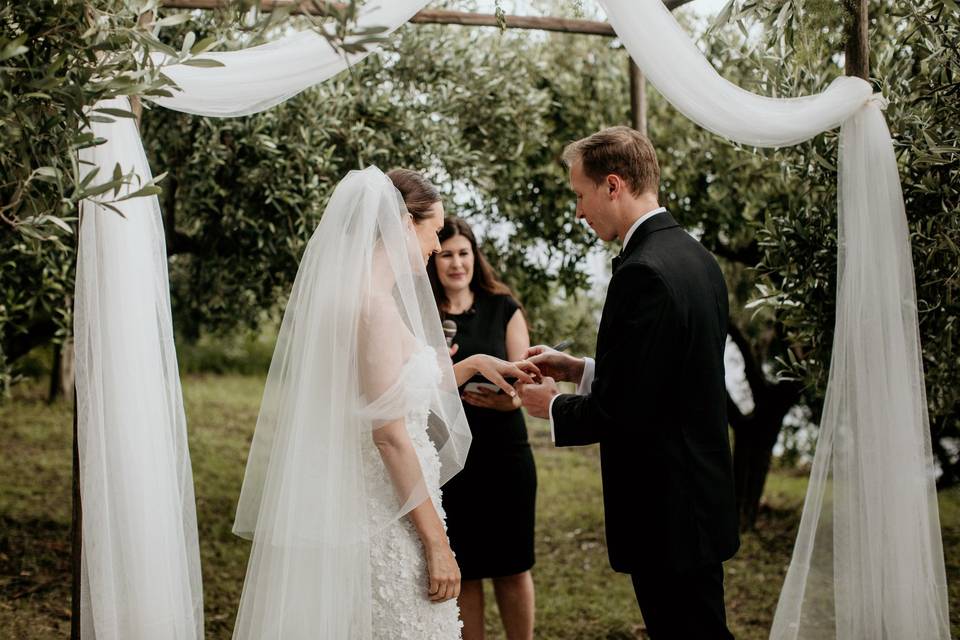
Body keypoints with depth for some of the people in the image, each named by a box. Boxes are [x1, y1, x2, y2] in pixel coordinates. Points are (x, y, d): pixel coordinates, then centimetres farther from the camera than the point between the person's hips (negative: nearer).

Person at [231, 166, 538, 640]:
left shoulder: (354, 295, 11)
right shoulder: (375, 304, -17)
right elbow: (390, 434, -20)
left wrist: (474, 364, 19)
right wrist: (436, 542, -17)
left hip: (366, 507, 10)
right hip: (386, 519, -10)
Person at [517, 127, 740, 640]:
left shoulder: (642, 274, -22)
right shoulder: (696, 256, 8)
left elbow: (624, 411, -23)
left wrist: (553, 406, -5)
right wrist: (581, 371, 12)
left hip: (666, 511, -10)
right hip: (704, 495, 10)